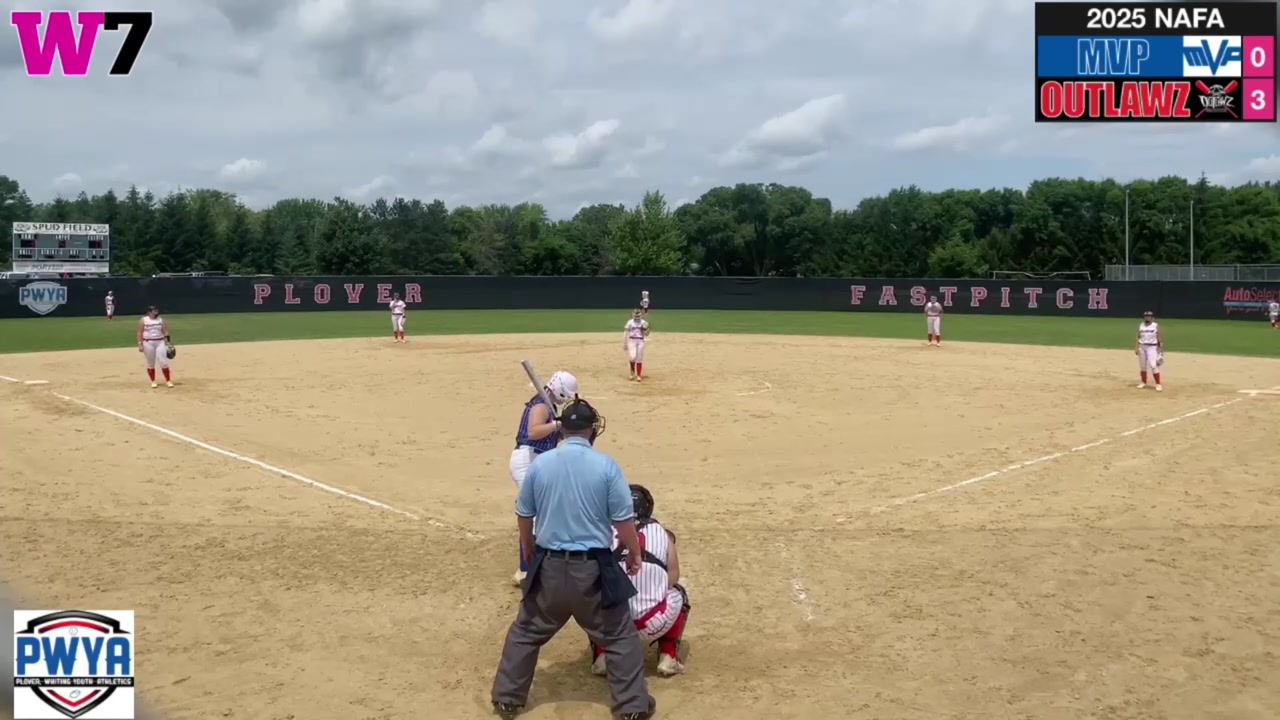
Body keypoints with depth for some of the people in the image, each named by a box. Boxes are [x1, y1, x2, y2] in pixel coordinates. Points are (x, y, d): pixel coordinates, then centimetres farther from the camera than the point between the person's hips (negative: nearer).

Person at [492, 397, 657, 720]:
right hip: (593, 567, -2)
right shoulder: (606, 465, -10)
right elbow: (624, 519, -7)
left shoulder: (539, 464, -2)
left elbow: (524, 516, 8)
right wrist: (634, 554, 11)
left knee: (526, 631, 21)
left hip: (550, 566, 2)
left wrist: (530, 554, 25)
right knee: (620, 636, 14)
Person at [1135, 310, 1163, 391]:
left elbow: (1160, 339, -5)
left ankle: (1158, 384, -8)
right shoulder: (1141, 326, 9)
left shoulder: (1156, 326, -4)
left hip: (1152, 347, -5)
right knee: (1142, 366, 9)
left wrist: (1161, 350, -9)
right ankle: (1143, 382, 24)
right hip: (1142, 347, 5)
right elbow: (1138, 338, 10)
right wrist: (1137, 348, 1)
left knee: (1153, 365, -14)